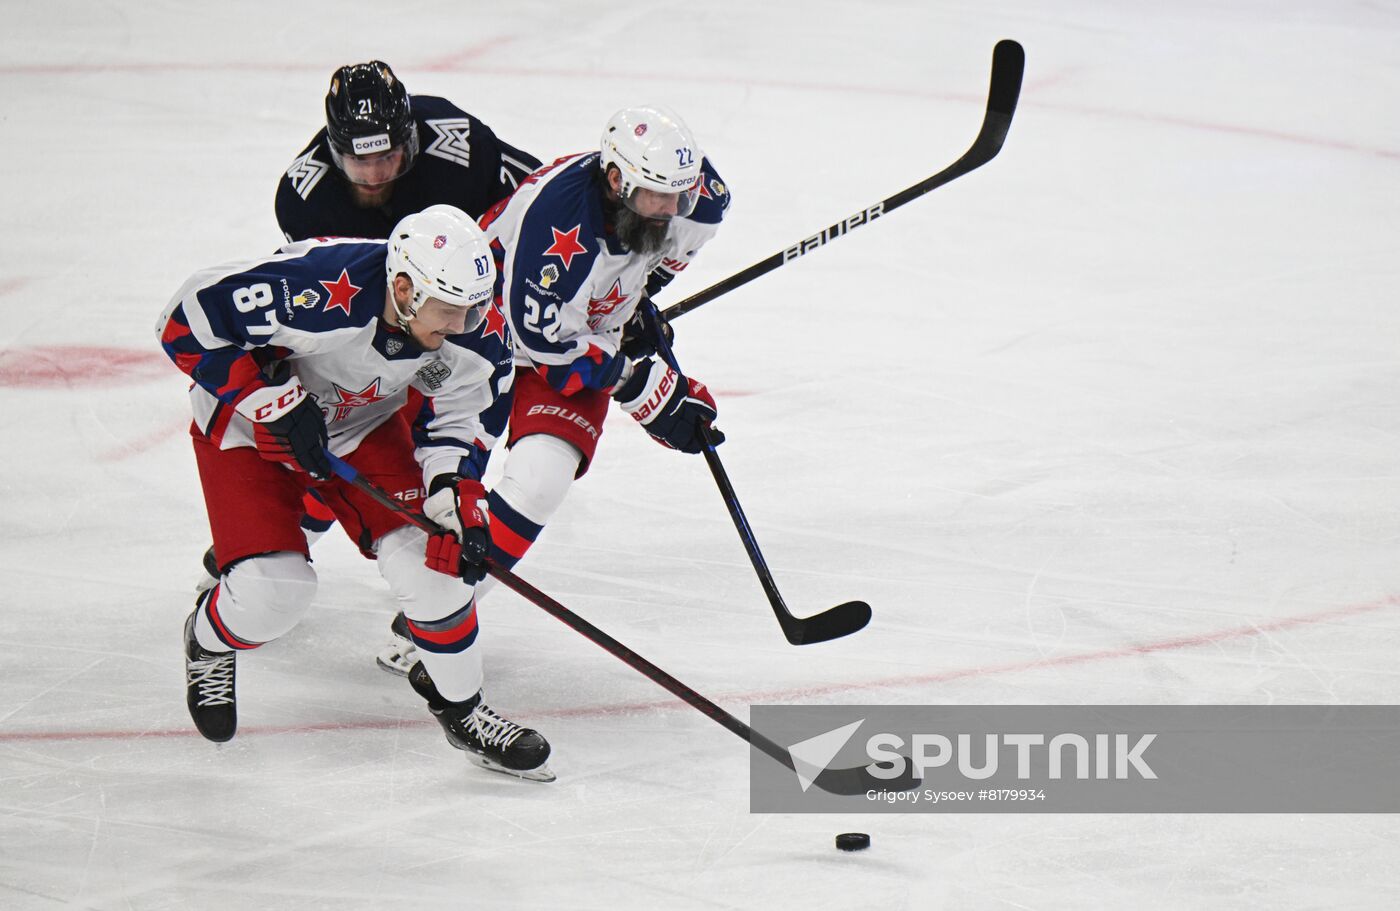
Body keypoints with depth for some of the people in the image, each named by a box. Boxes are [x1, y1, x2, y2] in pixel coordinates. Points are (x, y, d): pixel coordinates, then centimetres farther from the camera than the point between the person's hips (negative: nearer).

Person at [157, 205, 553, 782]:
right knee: (272, 590, -15)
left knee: (432, 553, -11)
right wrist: (275, 402, -31)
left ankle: (459, 704, 13)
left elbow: (455, 419, -5)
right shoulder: (316, 292, -40)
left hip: (363, 423, 4)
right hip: (244, 424, -4)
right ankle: (208, 643, 23)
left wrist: (458, 495, -23)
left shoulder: (475, 329, -23)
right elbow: (188, 321, -30)